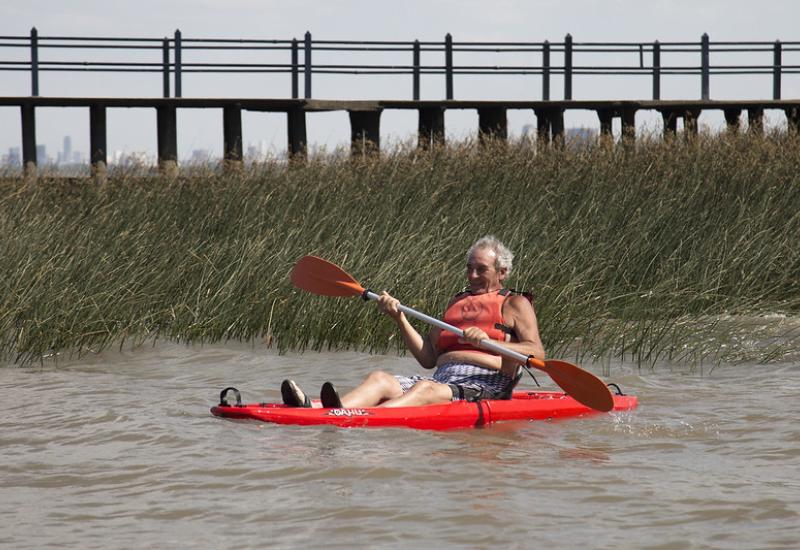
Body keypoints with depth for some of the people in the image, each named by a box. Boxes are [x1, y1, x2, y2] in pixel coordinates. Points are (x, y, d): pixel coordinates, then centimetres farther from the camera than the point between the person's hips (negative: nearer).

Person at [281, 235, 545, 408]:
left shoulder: (514, 304, 11)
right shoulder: (458, 302, 29)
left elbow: (537, 353, -6)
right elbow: (428, 358, 22)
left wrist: (489, 341, -19)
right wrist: (400, 318, 10)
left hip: (487, 386, -6)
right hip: (443, 380, 6)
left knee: (425, 389, -37)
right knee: (381, 379, -20)